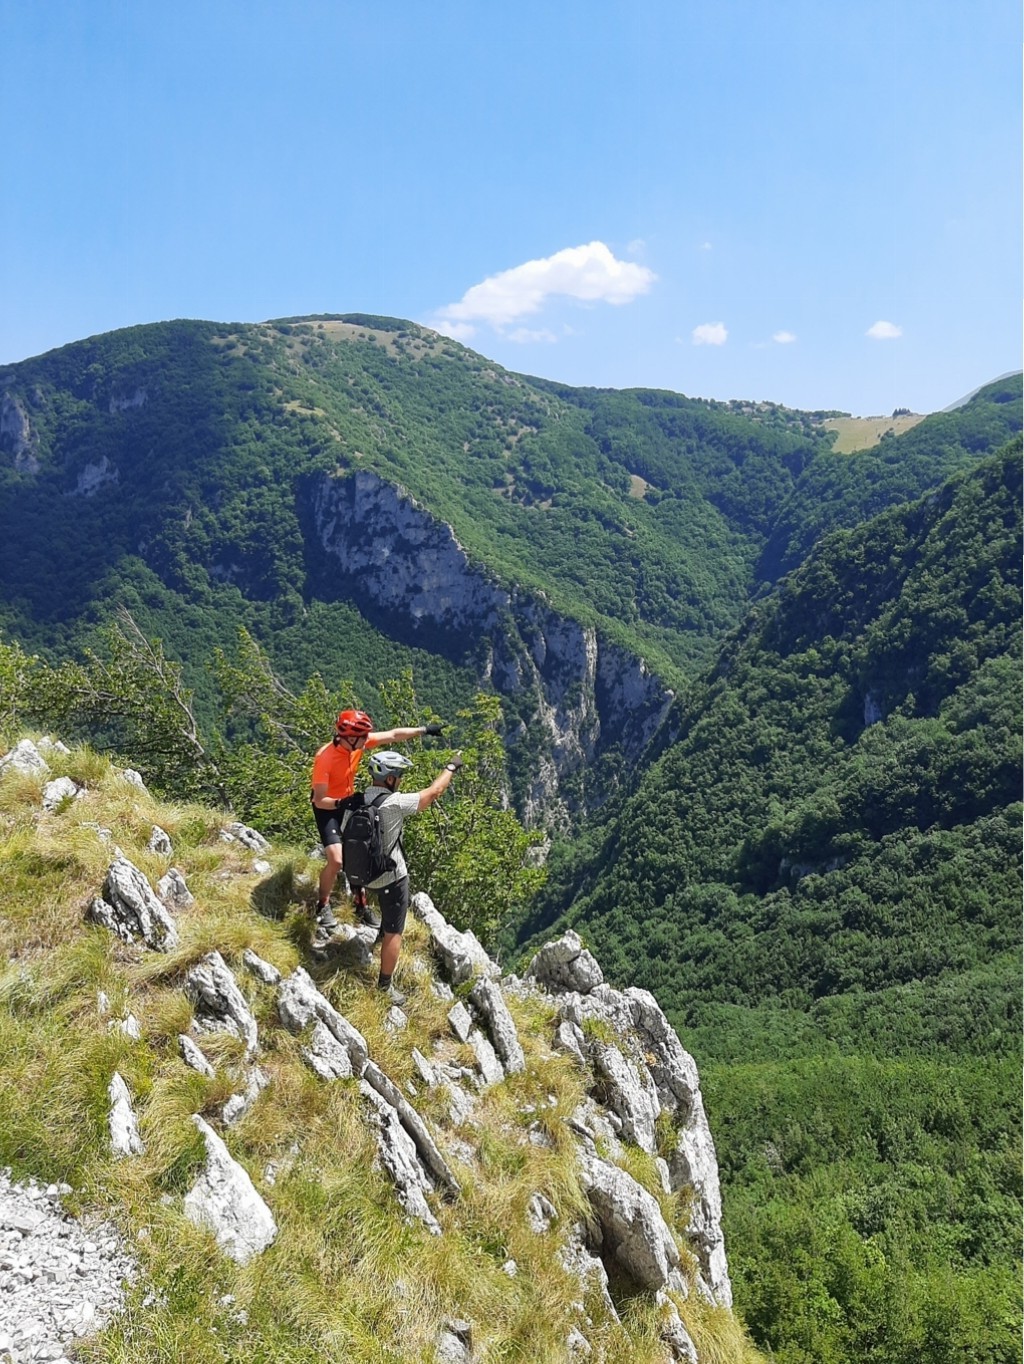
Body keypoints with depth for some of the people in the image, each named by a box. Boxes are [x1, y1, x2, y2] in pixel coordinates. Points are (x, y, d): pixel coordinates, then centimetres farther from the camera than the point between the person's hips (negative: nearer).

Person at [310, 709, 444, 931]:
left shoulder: (358, 743, -16)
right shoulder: (325, 758, -33)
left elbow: (393, 735, -6)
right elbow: (319, 800, -32)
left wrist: (424, 730, -5)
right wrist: (341, 803, -49)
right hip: (327, 806, -6)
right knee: (337, 860, -19)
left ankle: (361, 905, 23)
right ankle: (322, 906, 5)